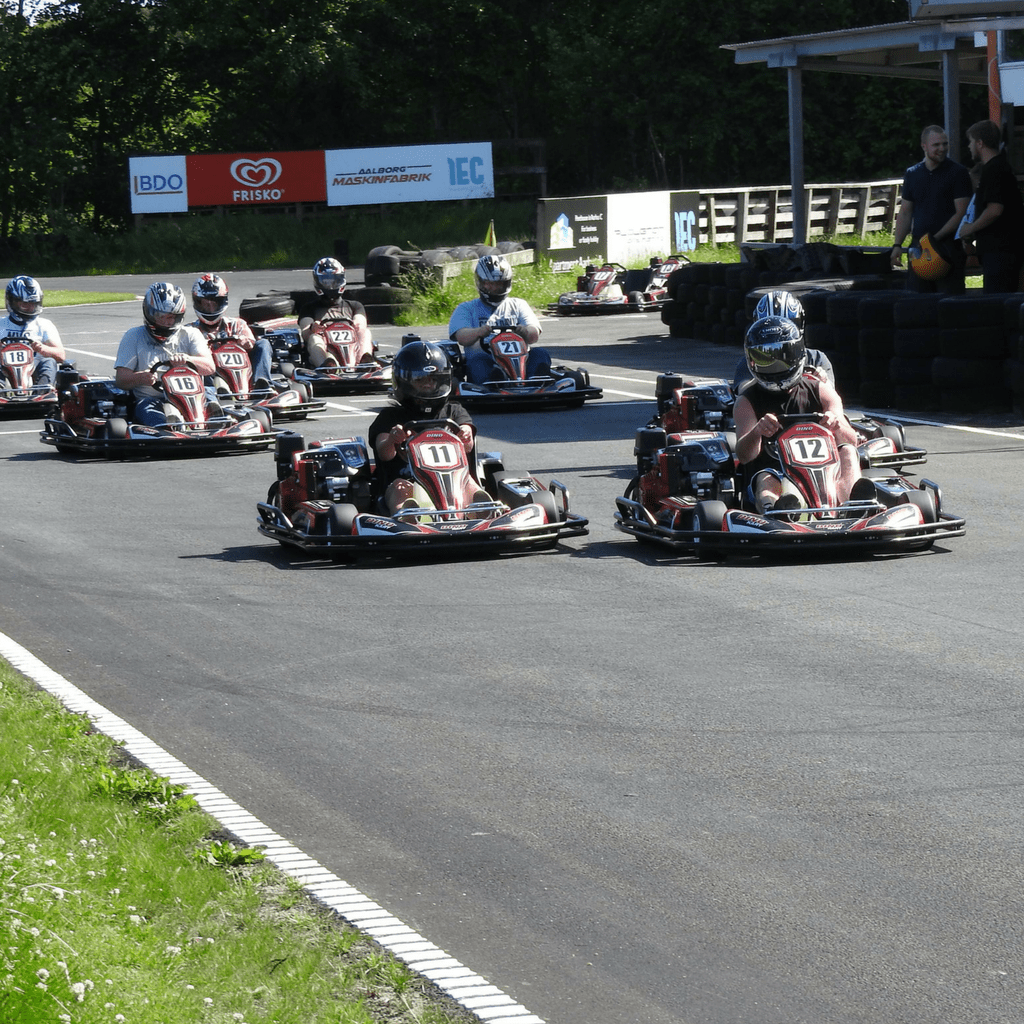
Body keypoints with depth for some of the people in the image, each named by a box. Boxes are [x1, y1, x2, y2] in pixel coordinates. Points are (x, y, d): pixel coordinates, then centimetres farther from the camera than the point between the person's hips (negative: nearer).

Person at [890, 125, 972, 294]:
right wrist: (897, 245, 5)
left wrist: (936, 238, -14)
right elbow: (905, 213, 16)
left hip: (948, 246, -5)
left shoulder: (957, 172, -1)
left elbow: (961, 213, -7)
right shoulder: (912, 174, 13)